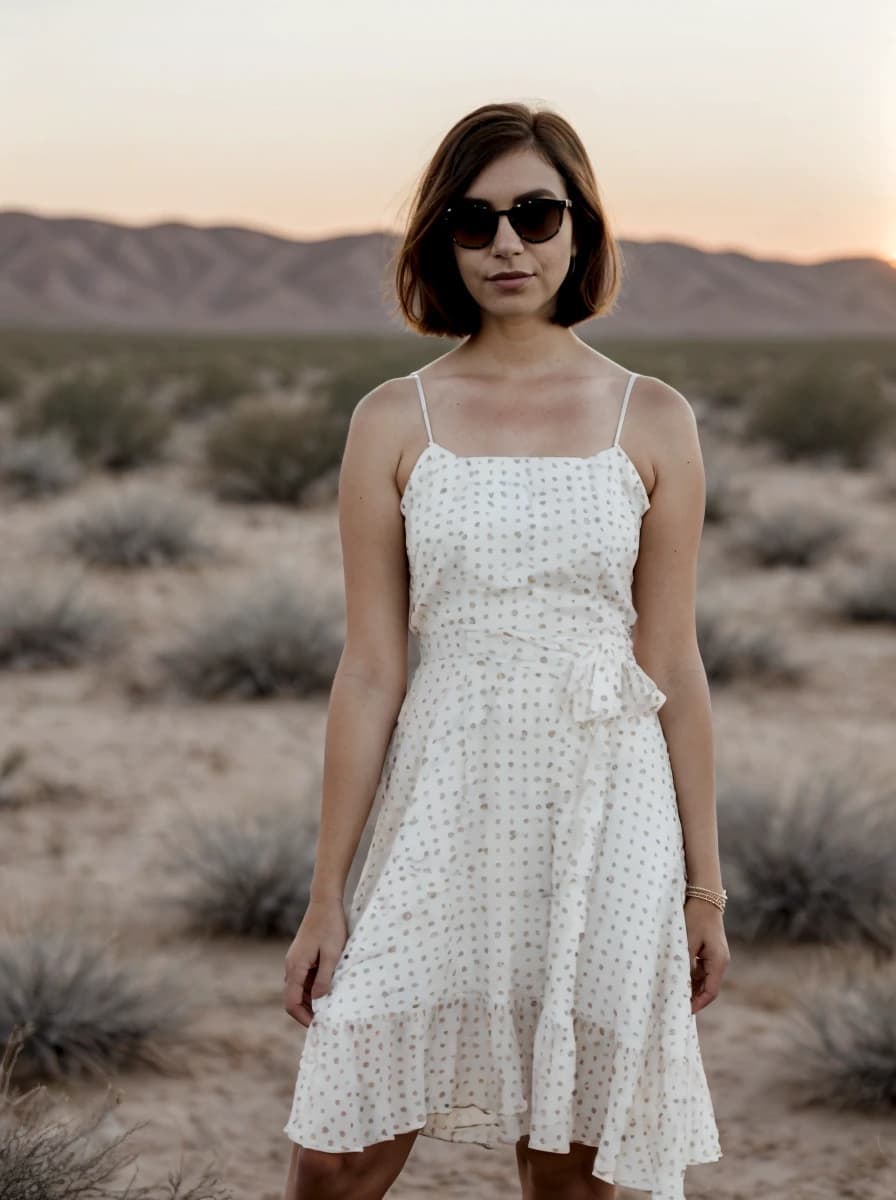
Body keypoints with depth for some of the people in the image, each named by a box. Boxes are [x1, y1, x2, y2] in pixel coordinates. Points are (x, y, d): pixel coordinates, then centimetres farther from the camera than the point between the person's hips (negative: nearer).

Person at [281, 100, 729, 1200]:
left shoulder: (652, 420, 3)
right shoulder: (395, 422, 1)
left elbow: (673, 667, 5)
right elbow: (370, 671, 1)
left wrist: (704, 885, 6)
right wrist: (327, 893, 1)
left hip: (606, 817, 0)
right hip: (446, 812, 0)